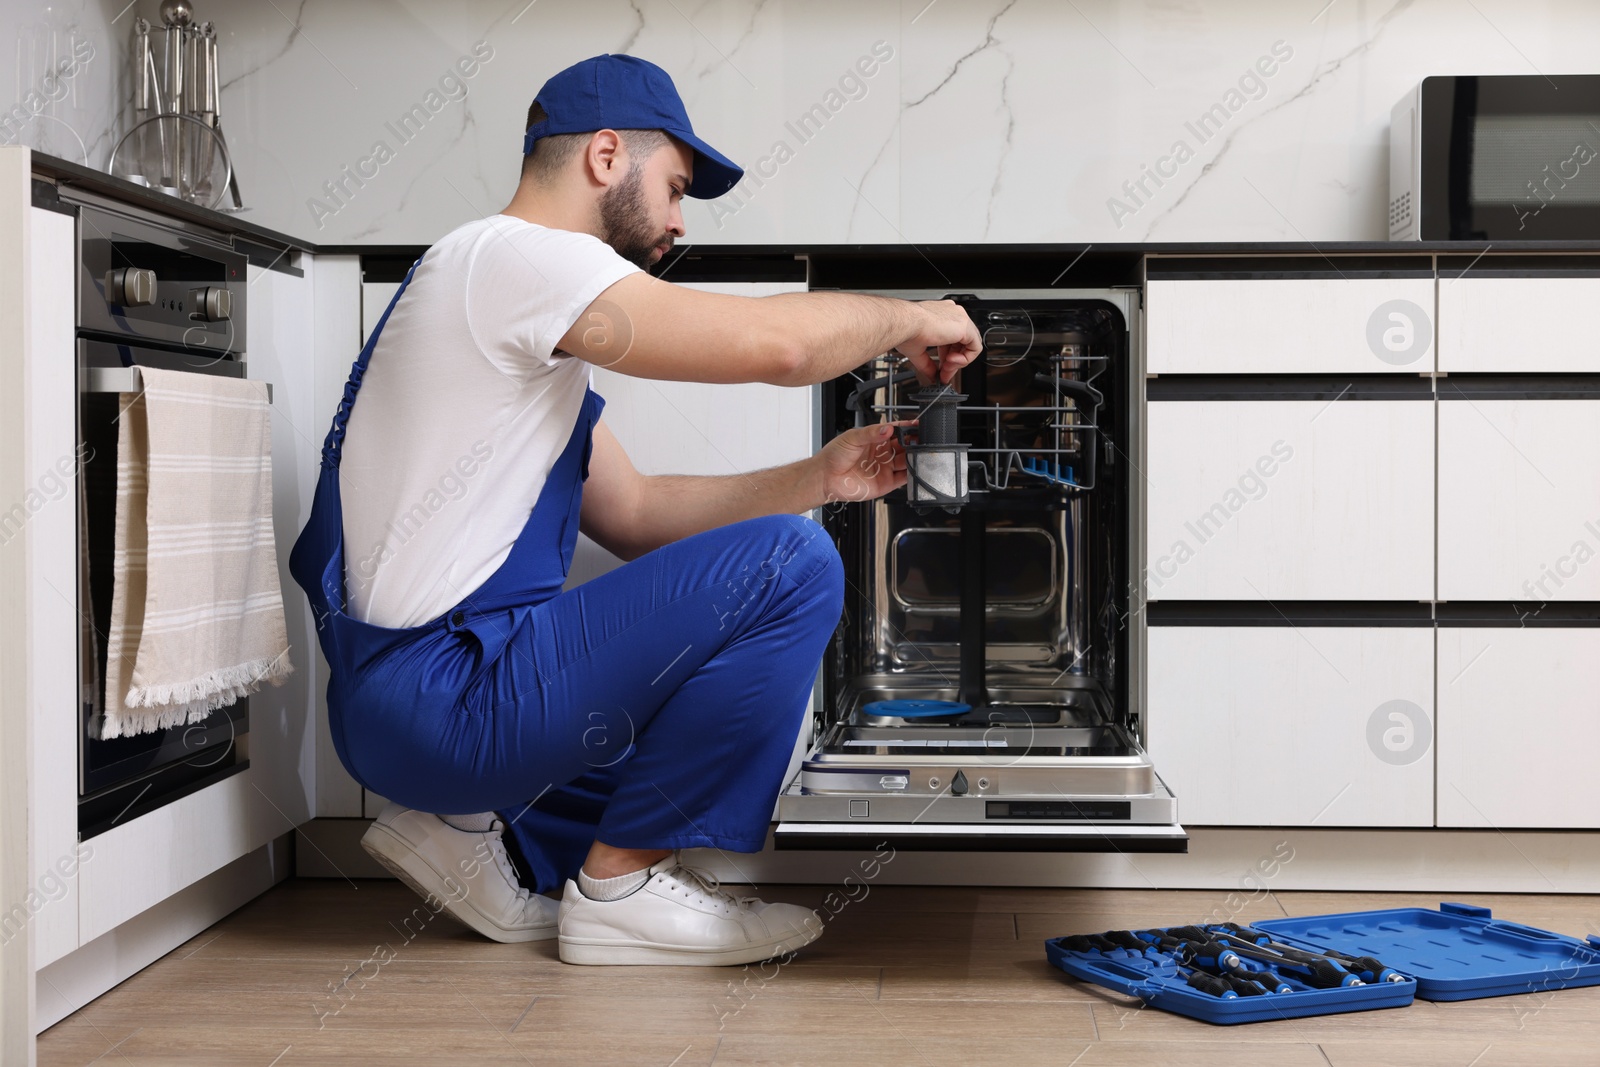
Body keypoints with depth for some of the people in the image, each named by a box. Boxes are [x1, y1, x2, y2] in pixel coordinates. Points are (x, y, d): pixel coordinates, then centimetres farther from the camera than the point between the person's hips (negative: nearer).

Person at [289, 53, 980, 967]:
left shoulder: (533, 318, 21)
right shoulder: (514, 255, -12)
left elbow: (635, 511, 20)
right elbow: (775, 342, -20)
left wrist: (820, 477, 13)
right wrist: (910, 318, -2)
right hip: (433, 694, -11)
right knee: (790, 568, -15)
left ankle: (484, 829, 12)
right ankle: (623, 884, -6)